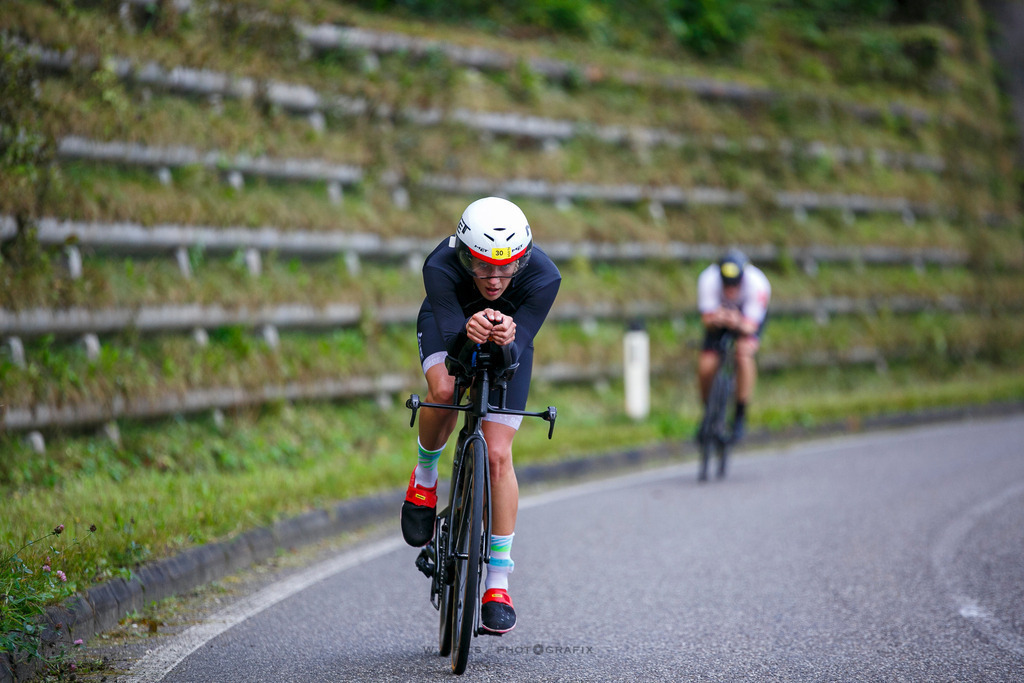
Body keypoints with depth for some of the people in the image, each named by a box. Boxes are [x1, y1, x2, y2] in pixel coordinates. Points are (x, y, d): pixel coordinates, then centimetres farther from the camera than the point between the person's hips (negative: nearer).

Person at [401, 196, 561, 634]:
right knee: (444, 390, -33)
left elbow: (518, 354, -35)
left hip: (508, 340, 0)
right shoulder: (440, 267, -38)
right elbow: (451, 337, -39)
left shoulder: (543, 278, -36)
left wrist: (507, 339, -58)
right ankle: (425, 476, 0)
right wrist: (469, 331, -62)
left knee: (498, 454, -10)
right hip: (448, 324, 0)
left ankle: (498, 581, -1)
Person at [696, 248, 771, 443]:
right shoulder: (708, 280, -34)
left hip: (749, 317, -2)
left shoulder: (758, 284, -37)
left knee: (744, 352, -31)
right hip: (720, 312, 2)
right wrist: (714, 319, -54)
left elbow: (751, 326, -37)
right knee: (706, 365, -17)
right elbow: (707, 319, -31)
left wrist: (738, 324, -60)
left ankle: (740, 414, -17)